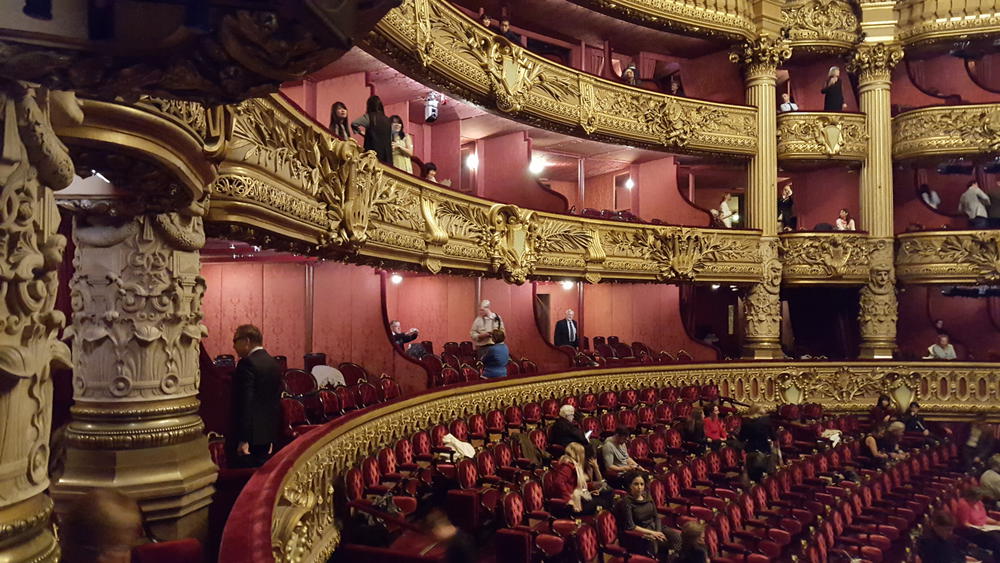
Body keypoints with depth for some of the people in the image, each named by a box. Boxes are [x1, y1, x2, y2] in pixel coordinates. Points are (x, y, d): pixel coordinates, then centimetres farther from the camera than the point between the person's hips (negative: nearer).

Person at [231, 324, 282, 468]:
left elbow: (246, 402, -19)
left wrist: (243, 439, -19)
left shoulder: (247, 364, -13)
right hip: (268, 434, 8)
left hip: (251, 434, -8)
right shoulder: (274, 364, 12)